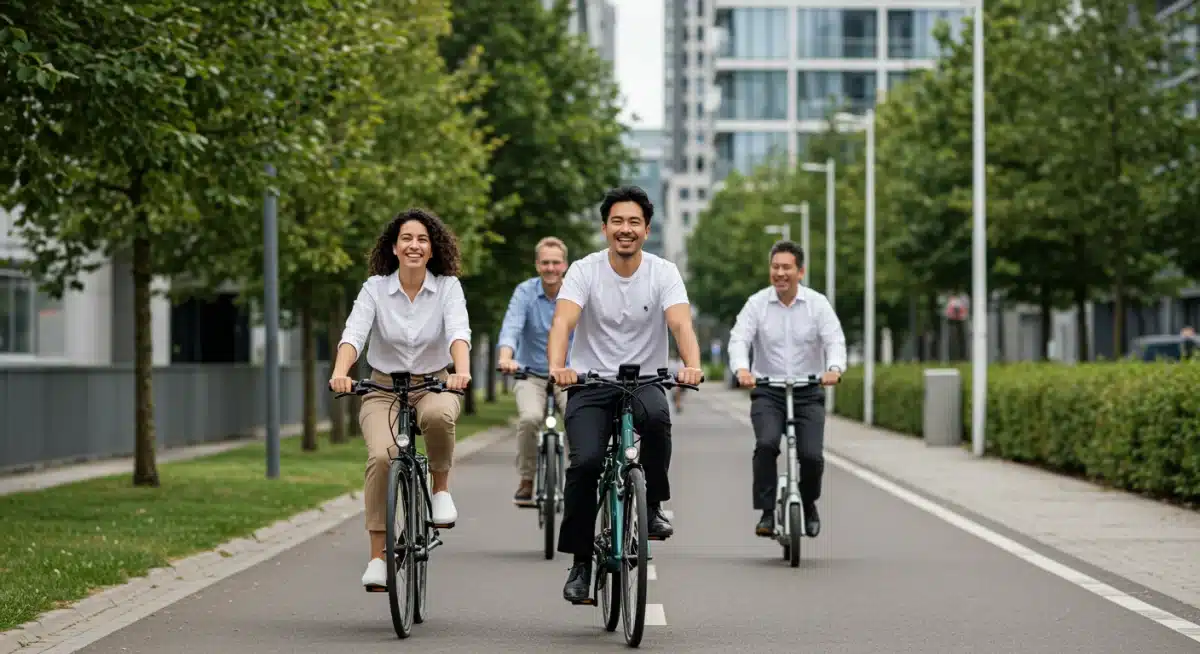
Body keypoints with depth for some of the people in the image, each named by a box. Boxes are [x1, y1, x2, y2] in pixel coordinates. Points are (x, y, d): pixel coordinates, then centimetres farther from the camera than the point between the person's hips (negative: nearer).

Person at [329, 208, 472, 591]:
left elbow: (458, 332, -21)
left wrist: (462, 371, -42)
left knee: (438, 415, -38)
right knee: (381, 456, -26)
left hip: (434, 384, 0)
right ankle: (378, 555, -18)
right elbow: (353, 333, -18)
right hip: (383, 388, 0)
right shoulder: (375, 288, -4)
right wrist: (340, 372, -39)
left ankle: (441, 487, -9)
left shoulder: (448, 287, -5)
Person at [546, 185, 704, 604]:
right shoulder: (585, 271, -5)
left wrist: (692, 365, -41)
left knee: (656, 415, -35)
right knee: (586, 462, -22)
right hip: (590, 384, 0)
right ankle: (580, 562, -4)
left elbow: (681, 324, -19)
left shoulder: (663, 273, -3)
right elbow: (563, 321, -20)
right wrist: (557, 366, -41)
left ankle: (652, 506, -13)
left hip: (644, 381, 0)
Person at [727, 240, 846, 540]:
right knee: (766, 444, -25)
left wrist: (834, 369, -33)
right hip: (767, 392, 0)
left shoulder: (818, 304, -1)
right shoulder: (757, 303, -1)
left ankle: (809, 505, 18)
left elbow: (835, 340, -11)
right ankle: (766, 513, -16)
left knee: (812, 455, -13)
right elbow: (739, 339, -12)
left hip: (809, 393, 0)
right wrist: (741, 369, -33)